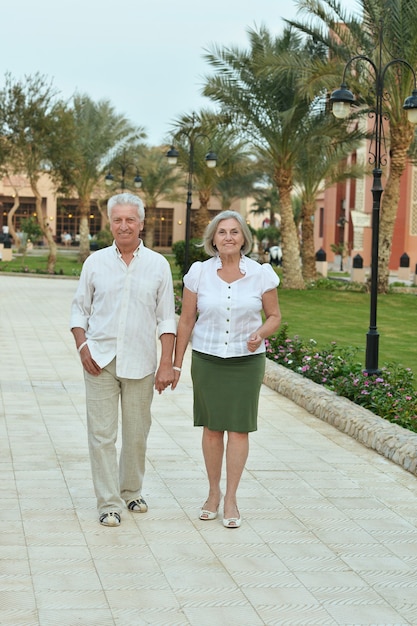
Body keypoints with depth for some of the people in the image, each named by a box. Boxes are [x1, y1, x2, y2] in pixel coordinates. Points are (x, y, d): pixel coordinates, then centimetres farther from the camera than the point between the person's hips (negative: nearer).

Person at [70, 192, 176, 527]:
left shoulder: (158, 265, 3)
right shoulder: (95, 262, 4)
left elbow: (166, 319, 4)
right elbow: (79, 310, 10)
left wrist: (167, 364, -3)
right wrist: (83, 346, -5)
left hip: (140, 362, 0)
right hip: (100, 361, 0)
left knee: (137, 433, 10)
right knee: (102, 433, -3)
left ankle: (131, 490, 29)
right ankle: (109, 503, 4)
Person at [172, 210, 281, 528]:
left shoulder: (261, 274, -5)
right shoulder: (199, 272, -3)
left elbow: (274, 316, 5)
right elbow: (186, 321, 3)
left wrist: (260, 334, -17)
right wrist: (177, 363, 4)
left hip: (246, 361, -1)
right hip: (207, 359, 1)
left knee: (238, 428, 1)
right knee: (212, 427, 7)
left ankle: (231, 499, 11)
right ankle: (213, 493, 22)